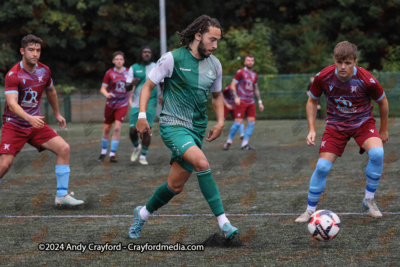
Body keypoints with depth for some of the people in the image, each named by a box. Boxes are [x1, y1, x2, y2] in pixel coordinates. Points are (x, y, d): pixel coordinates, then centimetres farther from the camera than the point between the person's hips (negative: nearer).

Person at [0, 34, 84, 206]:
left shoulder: (44, 71, 1)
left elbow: (51, 92, 22)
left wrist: (57, 114, 30)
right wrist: (30, 118, -46)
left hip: (36, 123, 5)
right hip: (14, 125, -5)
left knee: (63, 148, -10)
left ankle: (62, 195, -3)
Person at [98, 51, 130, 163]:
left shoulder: (128, 72, 1)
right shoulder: (109, 73, -3)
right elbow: (103, 88, -2)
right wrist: (106, 94, -24)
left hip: (122, 105, 0)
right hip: (110, 104, 0)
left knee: (117, 128, -13)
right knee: (106, 128, 7)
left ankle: (112, 154, -8)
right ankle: (103, 151, 27)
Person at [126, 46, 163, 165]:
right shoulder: (134, 68, 6)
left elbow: (163, 84, 11)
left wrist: (162, 95, -9)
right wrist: (132, 83, -20)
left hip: (150, 103, -1)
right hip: (136, 104, 1)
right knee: (132, 130, -3)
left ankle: (143, 156, 2)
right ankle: (137, 147, 29)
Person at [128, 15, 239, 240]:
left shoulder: (215, 65, 8)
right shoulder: (173, 59, -9)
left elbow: (217, 95, 24)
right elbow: (148, 86, -1)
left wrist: (220, 122, 9)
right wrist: (142, 115, -14)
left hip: (197, 129, 6)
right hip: (173, 126, -6)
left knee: (176, 186, 6)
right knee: (202, 163, -29)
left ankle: (143, 214, 34)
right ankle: (223, 223, -27)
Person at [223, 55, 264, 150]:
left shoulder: (254, 75, 15)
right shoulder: (240, 72, -4)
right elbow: (233, 85, -7)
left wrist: (260, 102, 20)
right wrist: (236, 97, -20)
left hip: (251, 102, 6)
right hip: (241, 102, -6)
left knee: (251, 122, -3)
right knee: (238, 122, -11)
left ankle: (245, 144, 3)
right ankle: (229, 142, 4)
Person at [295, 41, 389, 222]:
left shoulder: (367, 80, -23)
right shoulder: (323, 78, -19)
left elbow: (382, 102, -2)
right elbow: (312, 101, 2)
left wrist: (383, 130, 7)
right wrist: (311, 129, -7)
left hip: (362, 122, -1)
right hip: (336, 124, 1)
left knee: (377, 153, -29)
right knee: (322, 167, -12)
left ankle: (369, 200, -8)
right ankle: (310, 210, 5)